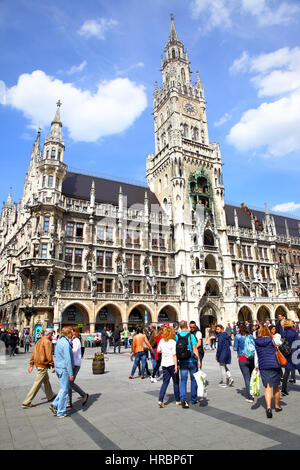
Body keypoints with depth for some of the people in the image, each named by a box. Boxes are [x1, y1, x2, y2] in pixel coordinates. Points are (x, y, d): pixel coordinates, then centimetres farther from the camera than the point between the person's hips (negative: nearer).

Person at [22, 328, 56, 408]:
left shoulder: (39, 341, 11)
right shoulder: (47, 341, -17)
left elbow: (33, 353, 13)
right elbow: (49, 355, -20)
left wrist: (31, 365, 16)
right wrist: (53, 366, -13)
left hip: (37, 363, 10)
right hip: (43, 365, -10)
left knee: (46, 380, 22)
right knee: (37, 384, -1)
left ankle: (50, 396, 37)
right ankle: (26, 402, 4)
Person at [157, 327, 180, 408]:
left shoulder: (161, 341, 1)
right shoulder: (173, 342, -13)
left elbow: (158, 351, 11)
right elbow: (174, 355, -15)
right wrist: (176, 366, -12)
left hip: (164, 364, 4)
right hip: (172, 364, -4)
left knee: (165, 382, 10)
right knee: (176, 382, 11)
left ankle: (160, 400, -1)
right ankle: (178, 400, 21)